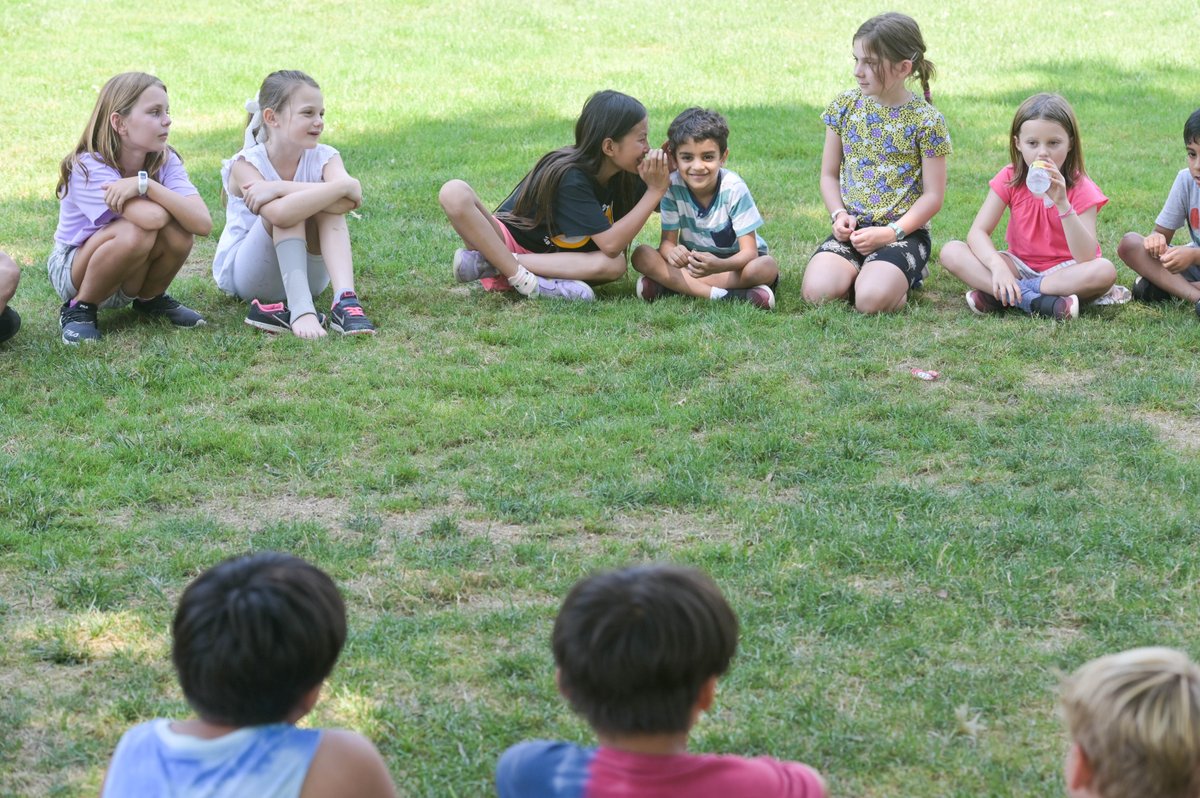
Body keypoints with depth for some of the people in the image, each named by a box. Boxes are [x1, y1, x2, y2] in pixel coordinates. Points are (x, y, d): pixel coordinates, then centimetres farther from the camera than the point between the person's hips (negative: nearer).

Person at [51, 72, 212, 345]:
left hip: (129, 277, 5)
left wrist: (145, 185, -34)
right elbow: (152, 217, -42)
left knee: (178, 232, -26)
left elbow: (203, 223, -29)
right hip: (73, 270, -5)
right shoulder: (88, 167, -27)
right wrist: (171, 199, -22)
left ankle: (150, 299, 4)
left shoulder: (166, 160, -12)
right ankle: (79, 309, -11)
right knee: (136, 232, -35)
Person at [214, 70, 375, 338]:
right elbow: (278, 213, -41)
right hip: (243, 273, -3)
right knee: (285, 208, -31)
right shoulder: (246, 164, -18)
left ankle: (345, 299, -42)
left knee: (329, 206, -25)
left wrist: (279, 188, -36)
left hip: (306, 273, 3)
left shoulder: (324, 158, -8)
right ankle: (300, 310, -44)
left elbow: (347, 202, -33)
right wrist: (342, 187, -42)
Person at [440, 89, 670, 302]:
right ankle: (522, 279, -38)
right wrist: (655, 191, -29)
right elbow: (611, 244, -28)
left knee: (616, 265, -27)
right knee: (455, 193, -32)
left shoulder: (624, 176, -3)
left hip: (554, 258, 6)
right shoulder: (571, 177, -24)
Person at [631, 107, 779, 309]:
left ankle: (673, 286, -31)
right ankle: (721, 295, -33)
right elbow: (667, 241, -13)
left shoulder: (733, 188, -22)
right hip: (694, 260, 2)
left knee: (767, 267, -36)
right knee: (642, 255, -23)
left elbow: (749, 252, -25)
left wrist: (718, 265, -48)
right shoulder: (673, 186, -15)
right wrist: (672, 252, -40)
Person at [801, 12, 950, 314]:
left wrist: (891, 232, -16)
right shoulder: (844, 105, 6)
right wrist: (839, 215, -6)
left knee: (872, 300, -30)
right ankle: (863, 271, 8)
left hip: (904, 231, -3)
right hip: (852, 229, 3)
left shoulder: (926, 120, -6)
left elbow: (933, 195, -4)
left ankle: (902, 277, 5)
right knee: (817, 291, -25)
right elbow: (829, 174, 13)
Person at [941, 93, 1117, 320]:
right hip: (1020, 266, 2)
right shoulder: (1010, 179, -5)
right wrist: (998, 266, -33)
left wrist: (1062, 204, -34)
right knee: (951, 252, -19)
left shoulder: (1081, 188, -12)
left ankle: (1000, 295, -31)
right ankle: (1033, 300, -33)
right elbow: (978, 231, -13)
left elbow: (1086, 258, -24)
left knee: (1105, 271, -35)